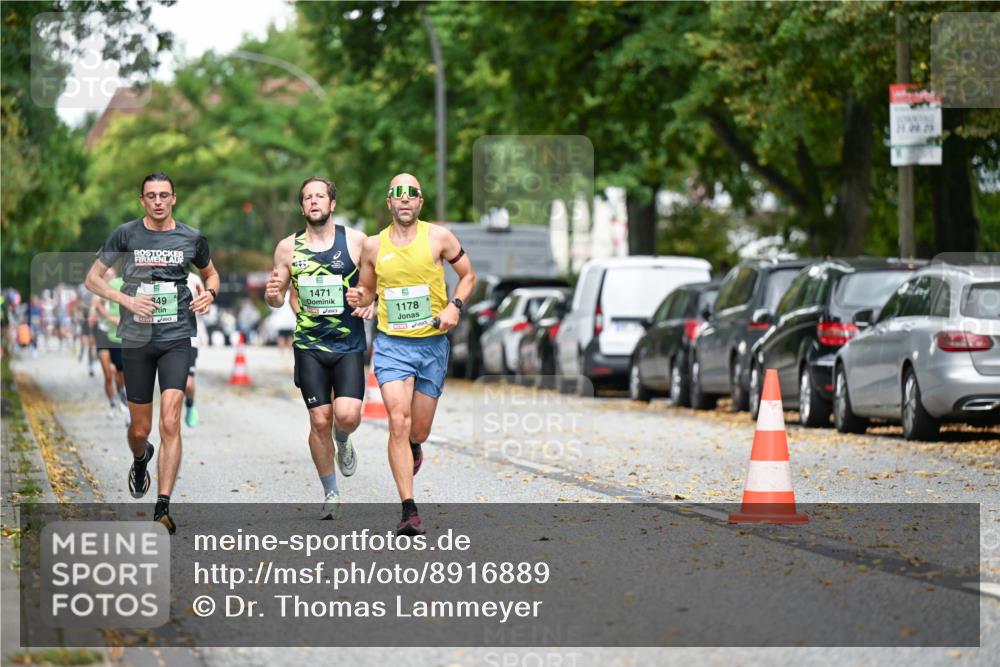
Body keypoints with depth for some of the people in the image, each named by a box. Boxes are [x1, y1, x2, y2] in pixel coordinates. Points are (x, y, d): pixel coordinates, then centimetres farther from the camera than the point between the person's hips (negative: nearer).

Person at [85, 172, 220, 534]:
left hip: (176, 339, -1)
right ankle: (141, 459, 48)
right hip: (136, 339, 1)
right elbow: (93, 278, 3)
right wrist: (126, 299, -13)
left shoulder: (191, 238, 3)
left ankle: (162, 508, -15)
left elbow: (210, 273, 21)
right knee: (140, 428, 10)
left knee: (170, 423, -15)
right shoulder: (126, 235, -1)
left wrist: (210, 293, -2)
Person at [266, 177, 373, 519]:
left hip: (349, 345, -1)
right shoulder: (288, 247, 4)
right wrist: (272, 295, -11)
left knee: (347, 415, -16)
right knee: (319, 421, -2)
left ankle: (343, 441, 22)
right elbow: (278, 300, 12)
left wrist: (371, 302, -13)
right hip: (309, 346, 1)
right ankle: (331, 494, 16)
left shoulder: (355, 241, -2)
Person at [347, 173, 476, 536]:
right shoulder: (373, 246, 1)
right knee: (398, 422, -17)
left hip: (432, 344, 0)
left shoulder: (438, 237, -3)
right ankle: (409, 510, -16)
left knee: (418, 431, 8)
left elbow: (468, 275, 8)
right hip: (391, 344, 0)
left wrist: (455, 305, -9)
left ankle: (413, 447, 49)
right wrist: (358, 298, -7)